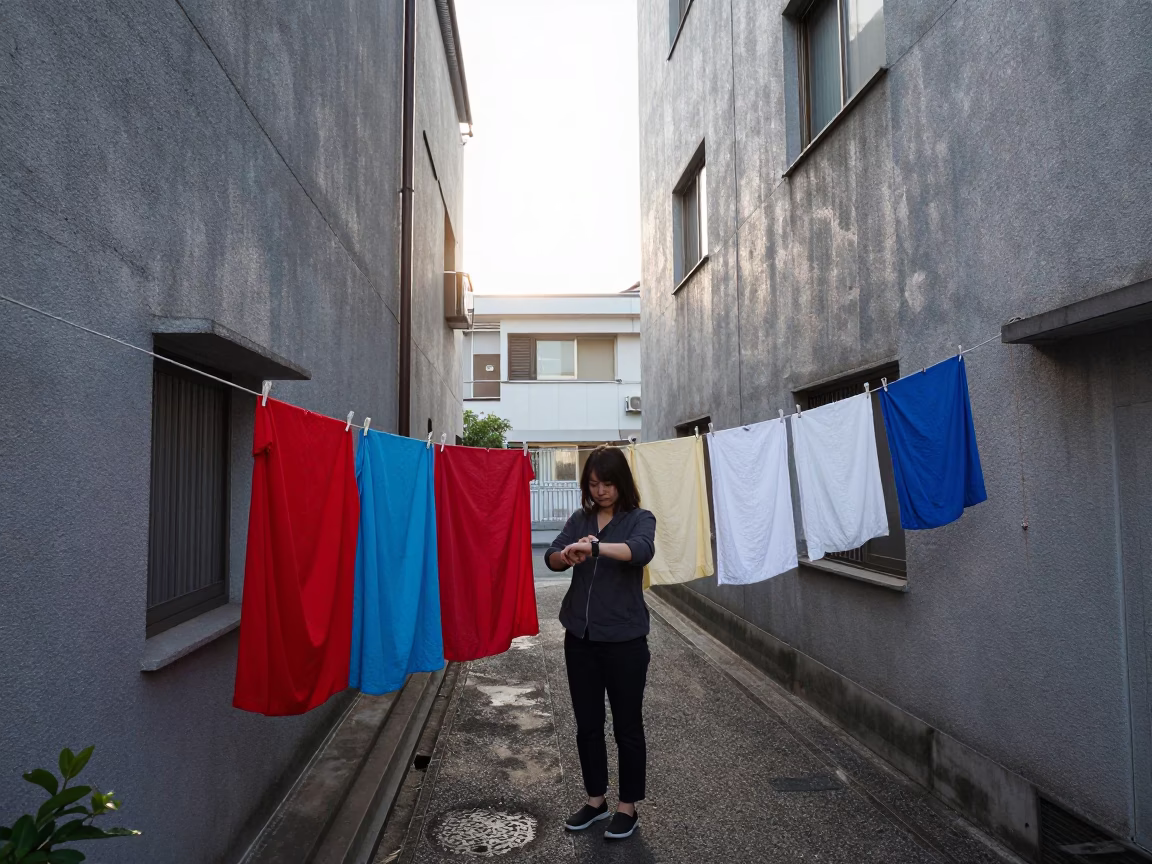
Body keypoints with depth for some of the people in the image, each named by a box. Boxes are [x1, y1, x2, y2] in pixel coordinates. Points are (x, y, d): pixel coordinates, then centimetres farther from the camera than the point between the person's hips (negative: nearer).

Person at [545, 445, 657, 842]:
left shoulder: (640, 519, -7)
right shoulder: (580, 519, 5)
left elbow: (641, 550, -29)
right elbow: (551, 556, -9)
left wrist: (594, 547, -44)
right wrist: (569, 555, -32)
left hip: (625, 640, -4)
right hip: (580, 637, 4)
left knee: (627, 726, 9)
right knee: (587, 725, 14)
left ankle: (628, 807, 26)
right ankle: (595, 800, 32)